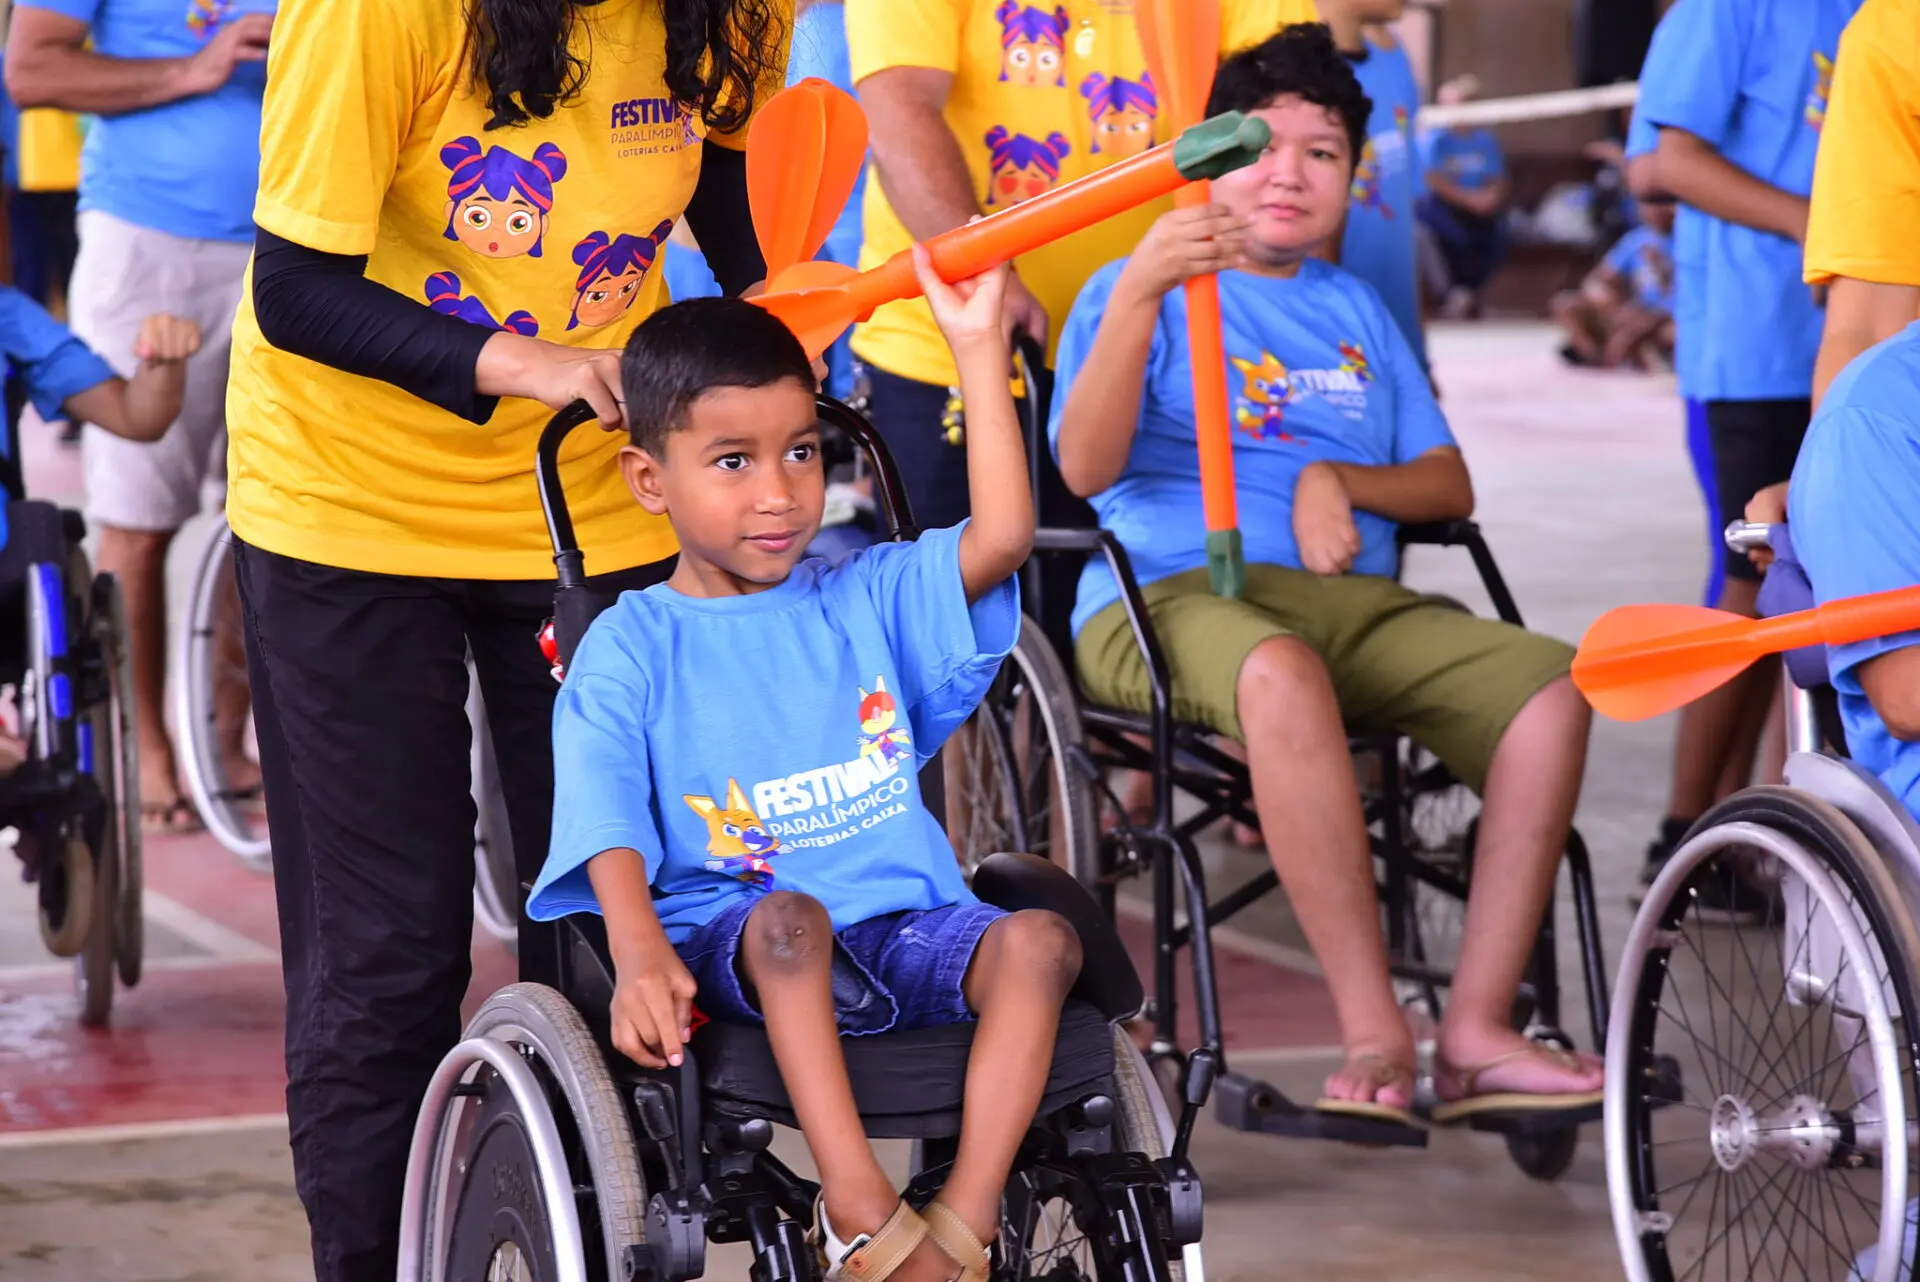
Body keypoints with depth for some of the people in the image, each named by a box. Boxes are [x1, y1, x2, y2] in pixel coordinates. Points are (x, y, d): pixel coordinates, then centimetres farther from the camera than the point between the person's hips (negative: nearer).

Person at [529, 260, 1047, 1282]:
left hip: (905, 928, 4)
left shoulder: (864, 601, 14)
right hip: (733, 937, -3)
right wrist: (639, 953, -29)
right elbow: (607, 824, -10)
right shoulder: (630, 649, 4)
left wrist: (978, 347, -1)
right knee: (789, 917, -38)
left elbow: (1001, 536, 0)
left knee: (1040, 940, -25)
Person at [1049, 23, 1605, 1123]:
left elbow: (1449, 486, 21)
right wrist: (1137, 297, -22)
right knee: (1281, 673, -41)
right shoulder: (1146, 290, 10)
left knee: (1553, 684, -22)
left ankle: (1478, 1028, -25)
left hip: (1354, 598, 5)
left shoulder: (1355, 309, 27)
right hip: (1168, 595, -5)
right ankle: (1375, 1033, -39)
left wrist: (1335, 481, -1)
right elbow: (1085, 467, -8)